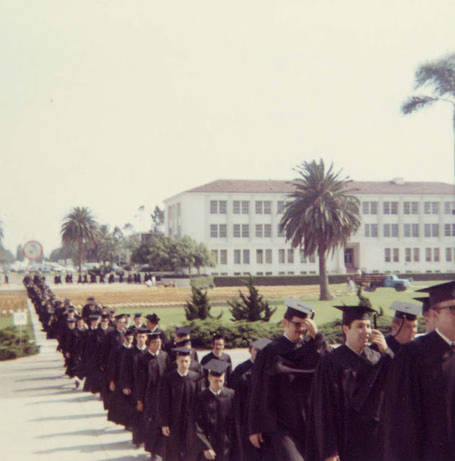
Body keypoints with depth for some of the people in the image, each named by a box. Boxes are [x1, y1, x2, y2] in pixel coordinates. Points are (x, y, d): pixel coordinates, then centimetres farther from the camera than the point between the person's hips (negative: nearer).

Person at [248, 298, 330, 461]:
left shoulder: (310, 347, 7)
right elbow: (257, 392, -1)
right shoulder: (271, 351, -2)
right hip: (281, 425, -4)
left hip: (308, 422, 4)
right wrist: (254, 428, -1)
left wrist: (316, 336, -19)